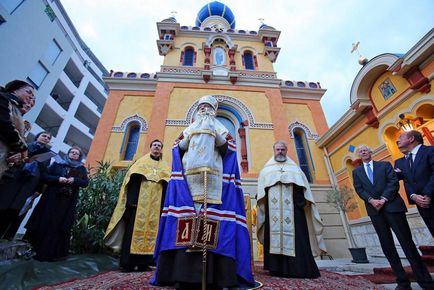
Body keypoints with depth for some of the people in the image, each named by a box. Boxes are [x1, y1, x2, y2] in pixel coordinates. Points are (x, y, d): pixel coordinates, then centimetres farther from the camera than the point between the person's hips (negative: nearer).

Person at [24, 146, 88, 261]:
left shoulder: (82, 169, 7)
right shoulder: (58, 164, 7)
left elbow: (85, 183, 0)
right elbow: (44, 176, 2)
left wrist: (74, 180, -18)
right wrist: (58, 179, -15)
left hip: (68, 202, 0)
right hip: (52, 199, 0)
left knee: (60, 227, 3)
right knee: (46, 224, 3)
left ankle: (54, 253, 14)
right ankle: (38, 251, 18)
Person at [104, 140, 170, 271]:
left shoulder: (165, 166, 17)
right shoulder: (142, 161, 12)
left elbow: (168, 186, 8)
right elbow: (132, 180, 0)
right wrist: (132, 200, -13)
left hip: (156, 203, 2)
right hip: (140, 201, -2)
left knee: (152, 229, 1)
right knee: (135, 228, -4)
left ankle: (143, 262, 9)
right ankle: (128, 262, 4)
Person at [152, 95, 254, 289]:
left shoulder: (220, 128, 22)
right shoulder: (190, 128, 26)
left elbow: (227, 150, 6)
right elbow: (179, 149, 15)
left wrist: (215, 134, -6)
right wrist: (190, 137, 1)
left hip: (213, 177, -1)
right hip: (190, 176, 1)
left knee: (212, 212, -11)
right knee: (187, 211, -10)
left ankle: (212, 273, -7)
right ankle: (184, 272, -5)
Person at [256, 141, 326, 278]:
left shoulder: (294, 168, 19)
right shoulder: (267, 169, 18)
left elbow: (303, 186, 10)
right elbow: (261, 189, 11)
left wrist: (302, 200, -6)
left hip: (292, 206, 0)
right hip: (273, 207, 0)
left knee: (295, 235, -6)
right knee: (275, 233, -4)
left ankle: (299, 268, -1)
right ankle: (277, 268, 2)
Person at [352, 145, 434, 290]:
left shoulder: (385, 165, 9)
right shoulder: (356, 171, 14)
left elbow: (394, 182, -2)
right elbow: (359, 190, 4)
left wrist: (384, 199, -14)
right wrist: (371, 200, -13)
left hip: (392, 206, -2)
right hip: (375, 210, 2)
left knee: (407, 242, -2)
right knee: (387, 246, 4)